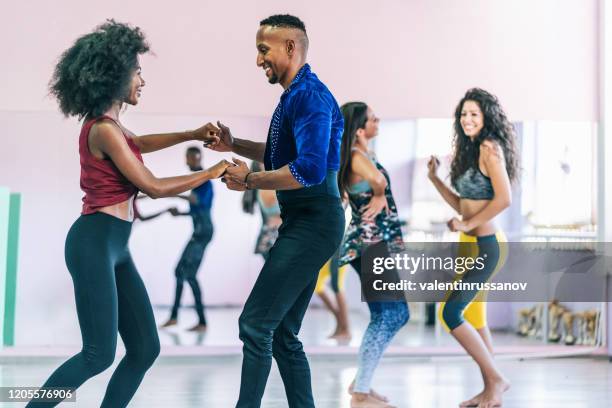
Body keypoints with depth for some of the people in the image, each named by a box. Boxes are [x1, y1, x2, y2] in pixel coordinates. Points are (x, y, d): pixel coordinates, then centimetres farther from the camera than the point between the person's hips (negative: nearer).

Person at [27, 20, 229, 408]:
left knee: (145, 349, 6)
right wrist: (210, 173, -5)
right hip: (95, 243, -10)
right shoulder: (104, 129, -15)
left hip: (114, 246, 10)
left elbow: (137, 143, 36)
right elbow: (154, 187, -14)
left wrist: (192, 135, 28)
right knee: (100, 354, -9)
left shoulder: (108, 123, 14)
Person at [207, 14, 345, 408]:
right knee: (283, 334, 12)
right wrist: (235, 145, 19)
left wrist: (249, 180, -17)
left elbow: (309, 169, -27)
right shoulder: (294, 95, 15)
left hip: (313, 223, -10)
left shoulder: (309, 96, -16)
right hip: (303, 222, 10)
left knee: (256, 324, -9)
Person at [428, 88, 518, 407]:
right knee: (473, 318, 11)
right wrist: (434, 178, 10)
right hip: (471, 244, 10)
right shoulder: (469, 150, 15)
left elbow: (503, 199, -20)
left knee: (450, 313, -14)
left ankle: (496, 378, -5)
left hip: (484, 244, -10)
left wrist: (467, 224, -15)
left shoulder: (490, 148, -12)